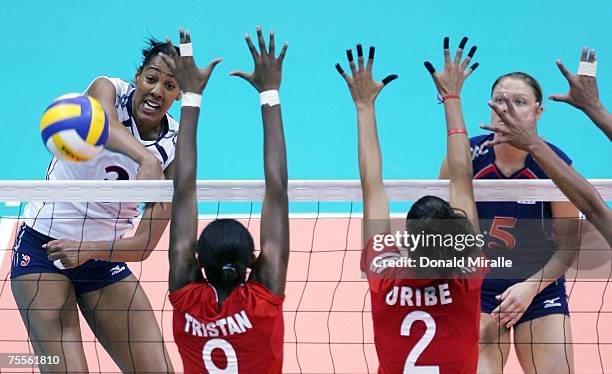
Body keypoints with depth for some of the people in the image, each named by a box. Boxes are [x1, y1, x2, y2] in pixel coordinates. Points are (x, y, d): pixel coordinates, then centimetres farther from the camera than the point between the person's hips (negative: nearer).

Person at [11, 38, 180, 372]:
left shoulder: (175, 147, -4)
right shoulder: (108, 90, -10)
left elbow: (145, 245, -9)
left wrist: (89, 250, -25)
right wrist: (146, 160, -56)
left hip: (105, 257, 4)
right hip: (43, 246, -4)